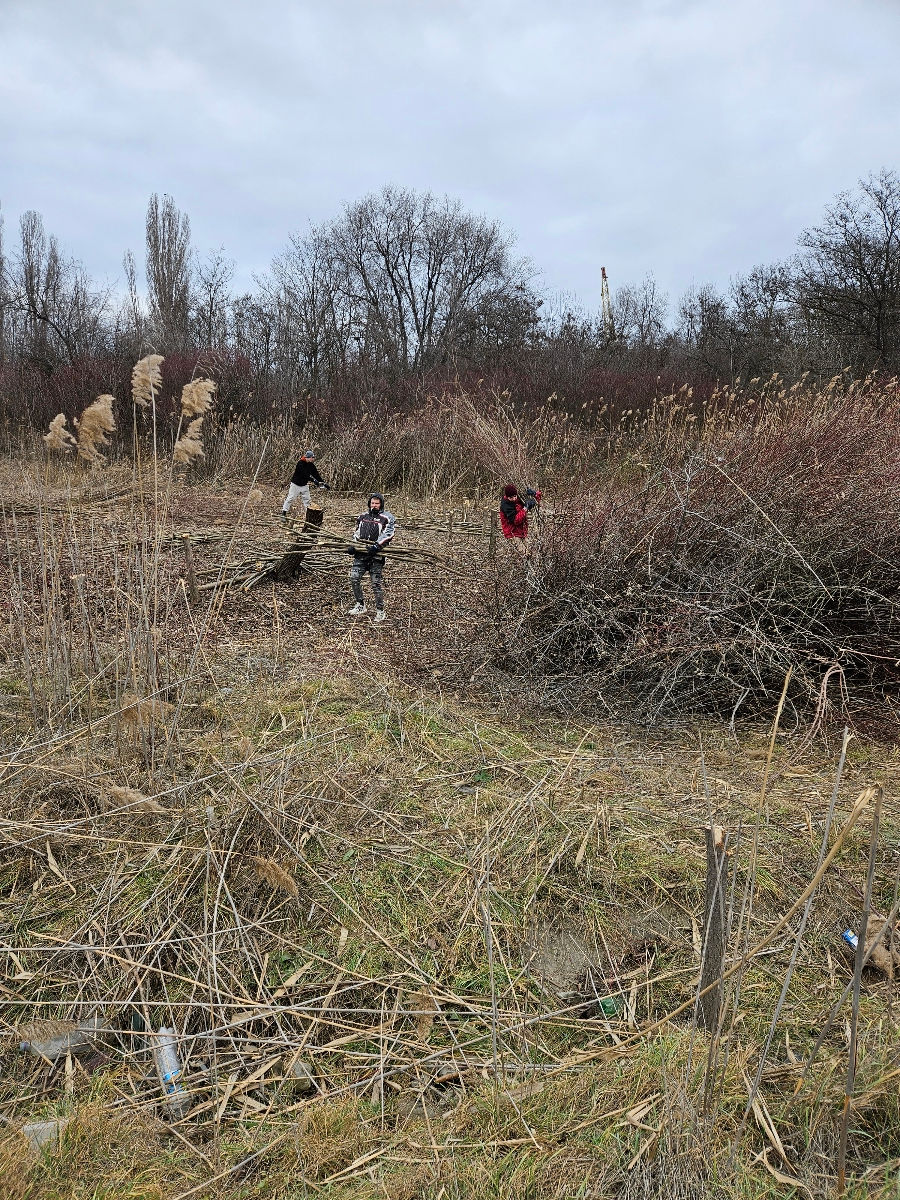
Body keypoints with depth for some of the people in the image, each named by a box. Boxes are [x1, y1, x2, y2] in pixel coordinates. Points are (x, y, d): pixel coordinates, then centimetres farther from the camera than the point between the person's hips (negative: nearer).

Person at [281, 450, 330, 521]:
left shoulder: (311, 465, -2)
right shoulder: (300, 464, -23)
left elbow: (316, 474, -4)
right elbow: (305, 474, -32)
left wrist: (323, 483, -13)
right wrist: (314, 480, -39)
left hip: (305, 485, 6)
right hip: (296, 484, -6)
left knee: (306, 500, 5)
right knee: (290, 498, -3)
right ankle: (284, 514, 4)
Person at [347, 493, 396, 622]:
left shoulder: (387, 518, 0)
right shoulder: (362, 516, 17)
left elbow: (387, 534, -11)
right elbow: (356, 532, 23)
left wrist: (376, 546, -22)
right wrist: (353, 546, 6)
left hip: (376, 555, -5)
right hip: (360, 553, 5)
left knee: (376, 582, -5)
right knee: (354, 578, -2)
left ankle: (380, 611, 6)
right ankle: (360, 605, 15)